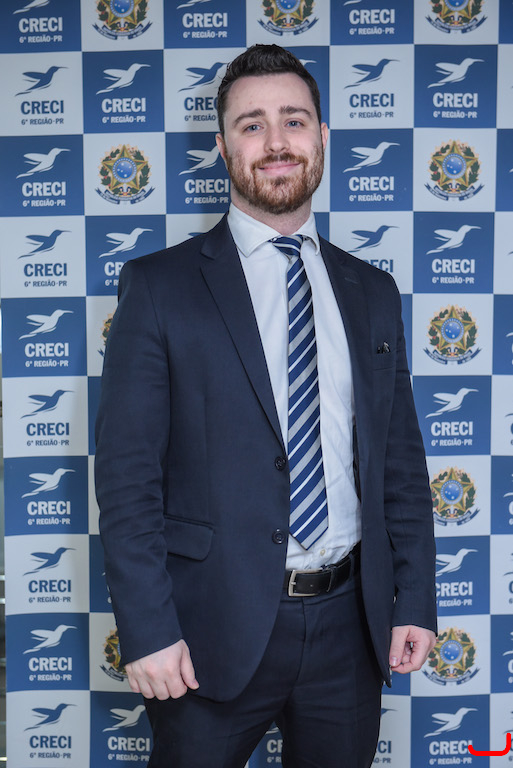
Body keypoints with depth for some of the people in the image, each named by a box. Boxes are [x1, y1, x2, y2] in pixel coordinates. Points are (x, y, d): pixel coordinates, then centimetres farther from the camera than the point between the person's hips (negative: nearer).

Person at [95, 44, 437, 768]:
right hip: (216, 627, -3)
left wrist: (414, 601, 3)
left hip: (350, 624, 4)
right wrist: (147, 628, -13)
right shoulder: (159, 286, -5)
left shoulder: (373, 293, 7)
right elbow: (127, 473, -8)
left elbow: (401, 459, 8)